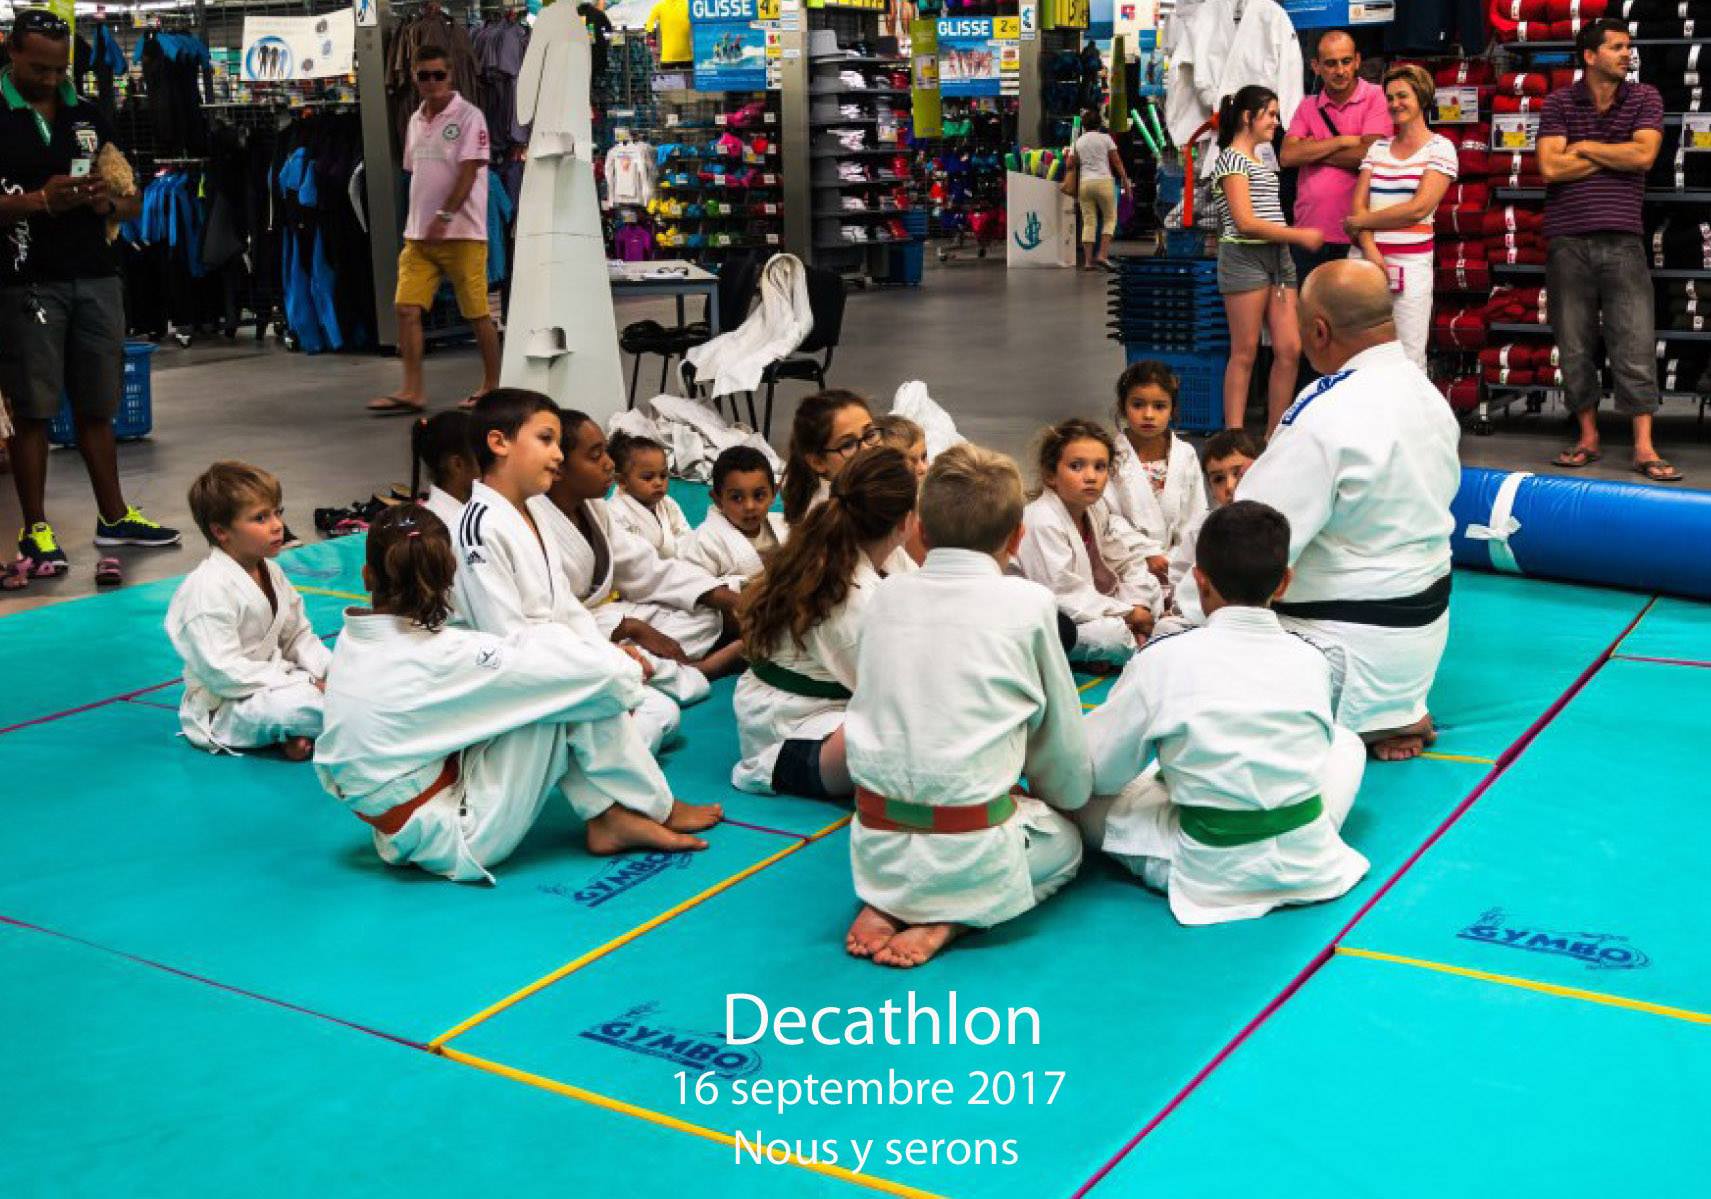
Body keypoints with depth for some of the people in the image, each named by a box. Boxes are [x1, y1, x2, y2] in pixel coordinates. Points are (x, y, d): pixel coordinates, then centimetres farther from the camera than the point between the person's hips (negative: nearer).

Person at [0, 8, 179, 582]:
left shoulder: (88, 114, 13)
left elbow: (132, 199, 16)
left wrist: (110, 203, -6)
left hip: (96, 277, 5)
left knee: (97, 405, 13)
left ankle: (113, 516, 22)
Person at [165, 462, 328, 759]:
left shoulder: (270, 572, 8)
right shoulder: (208, 589, -22)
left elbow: (298, 636, 15)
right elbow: (223, 673, -26)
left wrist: (329, 671, -6)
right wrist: (303, 685, -25)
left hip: (272, 684, 10)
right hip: (222, 710, -9)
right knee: (293, 705, -35)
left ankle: (298, 732, -17)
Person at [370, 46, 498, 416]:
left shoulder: (469, 117, -6)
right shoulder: (416, 121, 15)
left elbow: (469, 172, -14)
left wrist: (444, 216, -23)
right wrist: (416, 224, 19)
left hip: (462, 232, -6)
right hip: (419, 233, 6)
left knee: (477, 313, 0)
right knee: (407, 308, -4)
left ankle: (492, 386, 13)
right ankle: (413, 390, -3)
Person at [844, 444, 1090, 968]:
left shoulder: (886, 596, 4)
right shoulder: (1028, 604, -6)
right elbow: (1061, 734, 4)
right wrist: (1066, 797, 27)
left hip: (876, 845, 4)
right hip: (970, 852, -4)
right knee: (1066, 840, 25)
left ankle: (884, 905, 7)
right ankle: (947, 921, 1)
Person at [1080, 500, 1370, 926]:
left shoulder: (1162, 659, -12)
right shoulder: (1314, 660, -1)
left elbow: (1098, 773, -4)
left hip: (1211, 878, -3)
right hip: (1312, 866, 3)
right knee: (1346, 741, 29)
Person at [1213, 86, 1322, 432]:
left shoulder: (1261, 161, 20)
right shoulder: (1232, 158, -8)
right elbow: (1245, 222, -16)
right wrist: (1300, 236, -12)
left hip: (1277, 257, 8)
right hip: (1245, 257, -8)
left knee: (1289, 350, 3)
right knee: (1245, 354, -4)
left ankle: (1275, 434, 11)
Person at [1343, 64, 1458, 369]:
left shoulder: (1440, 148, 2)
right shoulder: (1378, 147, 15)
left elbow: (1418, 209, -10)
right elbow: (1359, 205, 6)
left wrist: (1361, 221, -4)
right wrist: (1370, 250, -11)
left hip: (1411, 263, -4)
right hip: (1366, 257, 4)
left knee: (1409, 361, -5)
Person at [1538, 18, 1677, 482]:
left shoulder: (1644, 99, 7)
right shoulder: (1558, 104, 5)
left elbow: (1644, 155, -9)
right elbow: (1550, 168, -9)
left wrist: (1582, 147, -4)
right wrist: (1616, 153, -4)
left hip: (1622, 240, 0)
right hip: (1568, 242, 0)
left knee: (1636, 344, -4)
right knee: (1575, 347, 5)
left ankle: (1644, 447, -2)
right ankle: (1588, 438, 17)